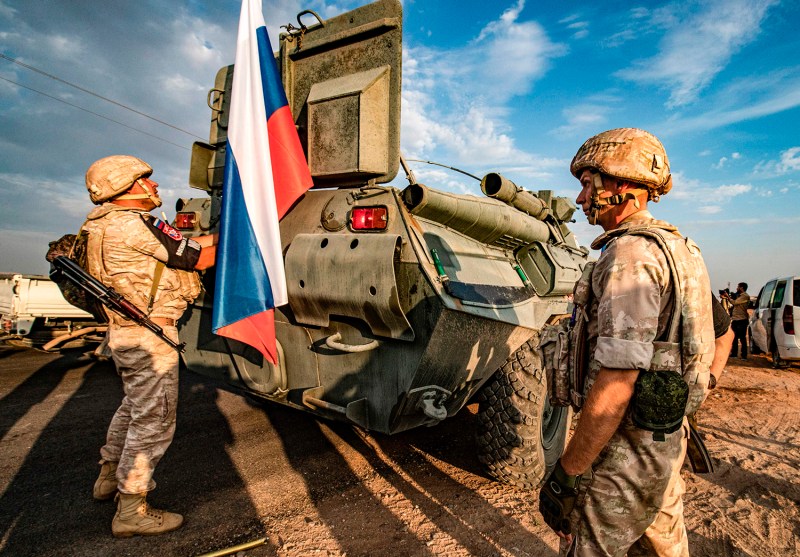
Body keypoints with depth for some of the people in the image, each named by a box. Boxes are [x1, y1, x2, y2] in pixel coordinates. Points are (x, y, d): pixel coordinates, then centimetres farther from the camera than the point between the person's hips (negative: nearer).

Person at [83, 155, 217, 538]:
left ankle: (110, 477, 44)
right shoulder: (137, 225, -19)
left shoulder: (109, 225, 13)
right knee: (153, 420, 0)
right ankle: (131, 512, 13)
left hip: (125, 332, 11)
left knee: (135, 406, 27)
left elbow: (183, 245, 13)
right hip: (149, 336, -11)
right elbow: (201, 258, -15)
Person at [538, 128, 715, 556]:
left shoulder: (629, 254, -23)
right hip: (668, 439, 10)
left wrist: (564, 475, -22)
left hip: (627, 448, -10)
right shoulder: (674, 247, 10)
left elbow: (615, 385, -29)